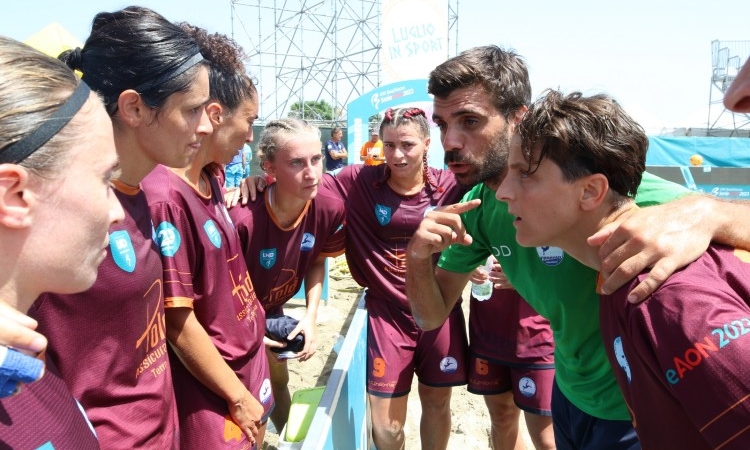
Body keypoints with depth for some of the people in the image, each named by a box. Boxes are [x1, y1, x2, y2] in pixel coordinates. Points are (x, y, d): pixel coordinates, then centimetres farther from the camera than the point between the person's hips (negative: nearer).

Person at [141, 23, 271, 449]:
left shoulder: (214, 176, 0)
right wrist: (238, 396, -14)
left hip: (250, 360, 8)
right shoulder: (166, 196, -26)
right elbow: (178, 322, -22)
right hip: (212, 389, -8)